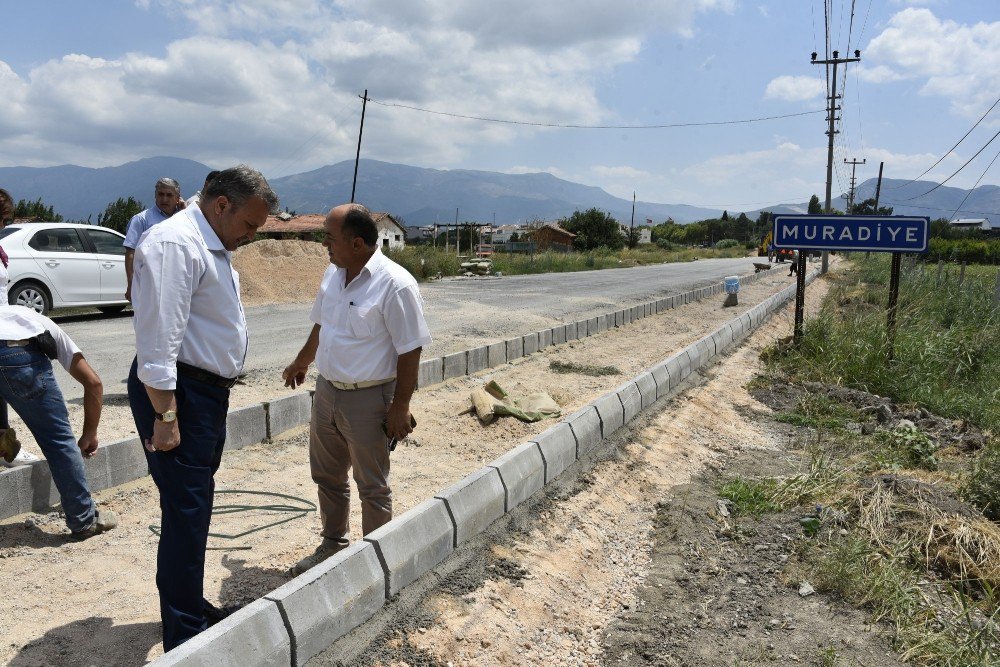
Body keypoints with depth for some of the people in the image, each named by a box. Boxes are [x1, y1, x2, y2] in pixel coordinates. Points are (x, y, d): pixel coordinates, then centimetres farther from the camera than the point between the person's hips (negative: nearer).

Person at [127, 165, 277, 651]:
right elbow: (158, 339, -23)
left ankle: (194, 610, 33)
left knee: (194, 510, 18)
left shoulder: (215, 247, 15)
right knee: (185, 515, -4)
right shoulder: (175, 243, -18)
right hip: (177, 393, -10)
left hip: (208, 391, 10)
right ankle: (185, 639, 8)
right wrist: (165, 415, -22)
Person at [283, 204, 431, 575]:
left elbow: (410, 350, -19)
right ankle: (333, 544, 40)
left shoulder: (394, 284, -22)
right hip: (326, 391, 8)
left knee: (372, 487, 8)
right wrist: (302, 361, 30)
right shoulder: (333, 273, 2)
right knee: (327, 476, 20)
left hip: (368, 398, -7)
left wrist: (400, 408, -18)